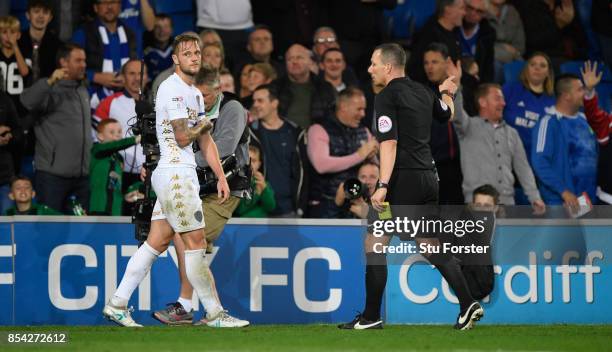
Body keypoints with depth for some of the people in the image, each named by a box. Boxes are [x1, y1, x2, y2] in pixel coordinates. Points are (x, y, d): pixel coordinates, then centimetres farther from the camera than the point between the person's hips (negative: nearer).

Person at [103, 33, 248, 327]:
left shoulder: (195, 93, 19)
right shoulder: (172, 88, -12)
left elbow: (205, 142, 22)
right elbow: (182, 137, -15)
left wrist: (221, 177, 16)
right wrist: (203, 126, 4)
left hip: (183, 174, 9)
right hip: (175, 173, -9)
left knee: (157, 242, 8)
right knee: (195, 243, -6)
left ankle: (117, 304, 9)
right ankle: (214, 314, -2)